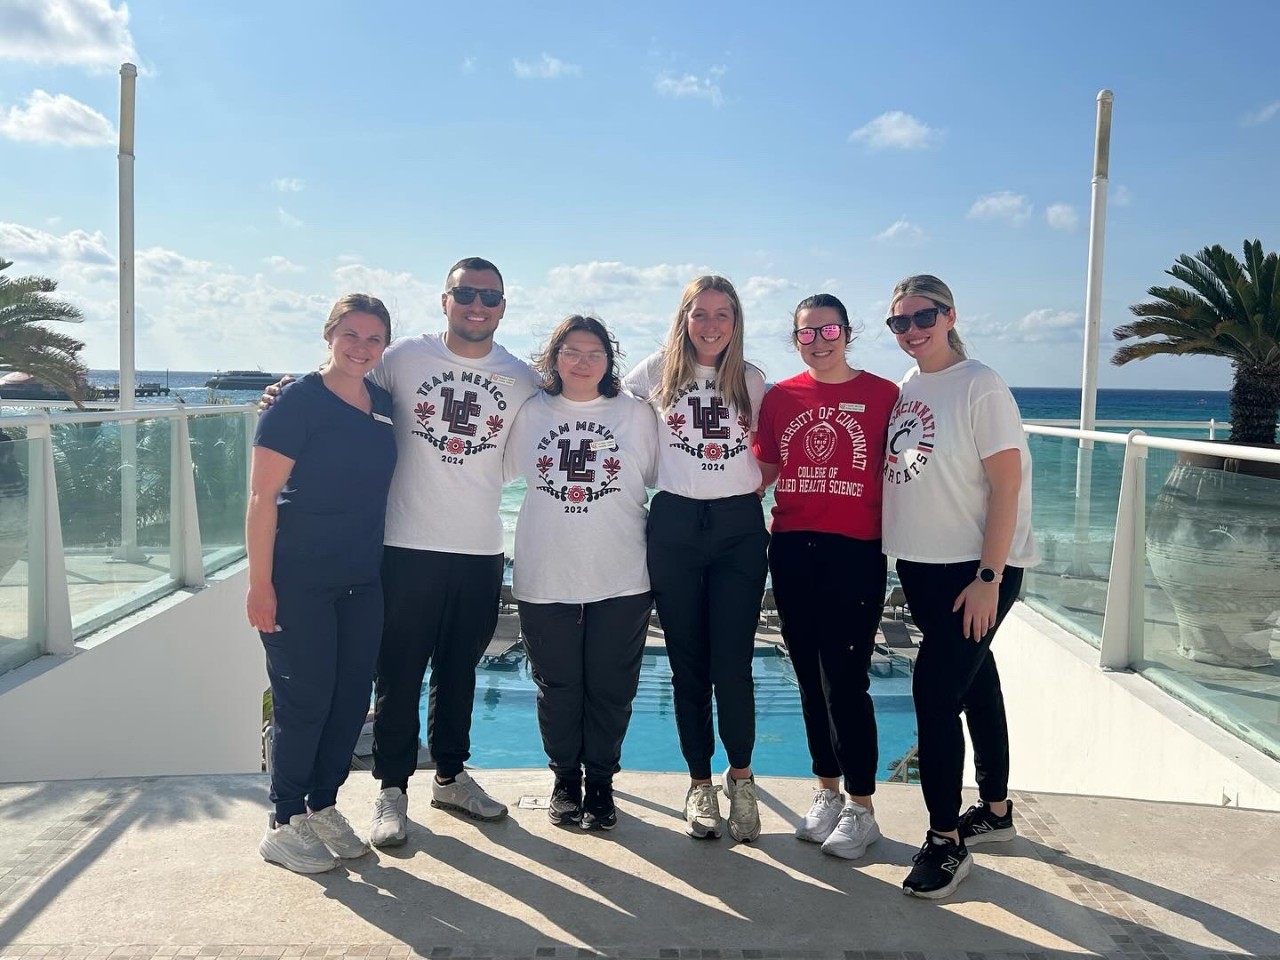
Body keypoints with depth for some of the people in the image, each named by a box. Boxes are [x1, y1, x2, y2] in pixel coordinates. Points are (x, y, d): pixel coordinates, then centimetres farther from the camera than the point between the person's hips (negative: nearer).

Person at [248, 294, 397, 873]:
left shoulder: (384, 405, 8)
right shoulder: (298, 401, -10)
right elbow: (262, 497, -13)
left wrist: (383, 565, 13)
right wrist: (260, 582, -16)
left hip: (362, 580, 6)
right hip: (299, 579, -6)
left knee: (352, 696, 11)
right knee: (304, 699, 0)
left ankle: (323, 807, 28)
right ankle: (283, 825, 17)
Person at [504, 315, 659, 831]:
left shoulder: (636, 414, 3)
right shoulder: (530, 413, 5)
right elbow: (501, 470, 16)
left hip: (621, 578, -1)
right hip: (545, 578, 1)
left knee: (610, 686, 6)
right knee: (557, 685, 10)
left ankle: (600, 782, 25)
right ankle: (565, 778, 30)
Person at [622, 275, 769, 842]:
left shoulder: (751, 381, 8)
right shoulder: (658, 372, 4)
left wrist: (757, 488, 2)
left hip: (739, 526, 0)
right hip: (674, 525, 0)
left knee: (733, 663, -4)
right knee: (687, 662, 6)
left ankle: (740, 778, 18)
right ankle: (700, 783, 21)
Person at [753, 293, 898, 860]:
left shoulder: (882, 394, -2)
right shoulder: (780, 397, 7)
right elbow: (763, 468, 12)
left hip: (855, 552, -4)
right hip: (792, 552, 4)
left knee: (844, 680, -3)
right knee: (809, 678, 13)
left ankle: (860, 809, 14)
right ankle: (827, 793, 29)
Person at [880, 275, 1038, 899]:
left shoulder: (979, 386, -12)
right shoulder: (905, 388, 8)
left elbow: (1007, 484, -16)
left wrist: (988, 577, -19)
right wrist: (896, 551, 5)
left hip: (978, 568, -7)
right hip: (920, 565, 7)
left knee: (934, 687, -10)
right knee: (974, 680, 18)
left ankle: (946, 841, 4)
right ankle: (995, 810, 34)